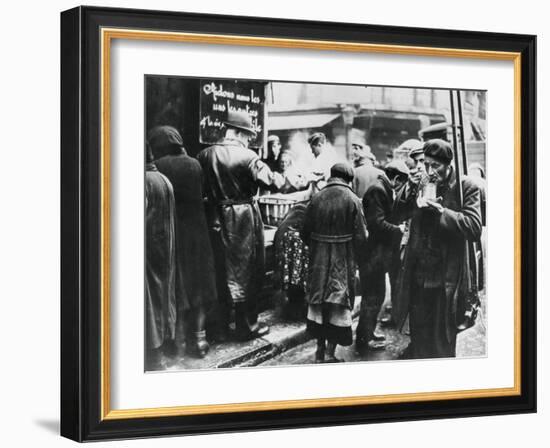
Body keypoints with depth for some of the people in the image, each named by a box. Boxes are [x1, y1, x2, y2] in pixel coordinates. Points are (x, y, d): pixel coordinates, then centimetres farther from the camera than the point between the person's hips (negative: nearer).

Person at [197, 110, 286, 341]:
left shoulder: (205, 155, -1)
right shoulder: (247, 156, -15)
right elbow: (271, 181, -16)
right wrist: (286, 177, 2)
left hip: (216, 219, 4)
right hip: (244, 220, -4)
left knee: (220, 272, 14)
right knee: (246, 271, 7)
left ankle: (219, 326, 21)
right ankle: (247, 326, 14)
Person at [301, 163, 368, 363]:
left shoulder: (316, 198, -2)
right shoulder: (352, 200, -9)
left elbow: (305, 232, 1)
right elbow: (361, 235, -10)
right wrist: (356, 259, 4)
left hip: (319, 259, 3)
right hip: (343, 261, -3)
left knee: (319, 301, 13)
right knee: (339, 304, 3)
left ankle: (320, 350, 19)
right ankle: (330, 353, 0)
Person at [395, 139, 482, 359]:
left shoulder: (466, 188, -9)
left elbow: (475, 228, -20)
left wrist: (440, 210, -24)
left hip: (446, 278, -4)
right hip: (418, 275, 4)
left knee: (442, 341, 8)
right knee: (418, 335, 15)